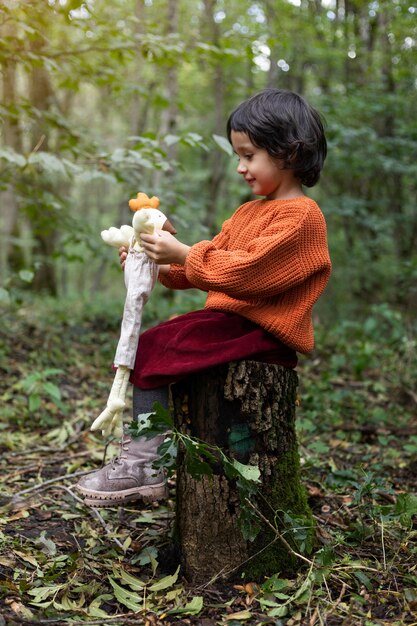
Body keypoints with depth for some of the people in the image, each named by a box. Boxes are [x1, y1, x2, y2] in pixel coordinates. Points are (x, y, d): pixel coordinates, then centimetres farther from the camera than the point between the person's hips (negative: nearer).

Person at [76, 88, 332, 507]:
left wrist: (183, 254, -19)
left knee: (159, 351, -20)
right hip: (230, 320, 10)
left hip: (262, 332, -10)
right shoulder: (248, 212, 19)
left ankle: (147, 467, -12)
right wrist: (162, 264, 2)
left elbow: (246, 271, -23)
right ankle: (138, 451, -6)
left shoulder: (300, 217, -13)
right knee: (145, 345, -1)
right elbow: (214, 260, 17)